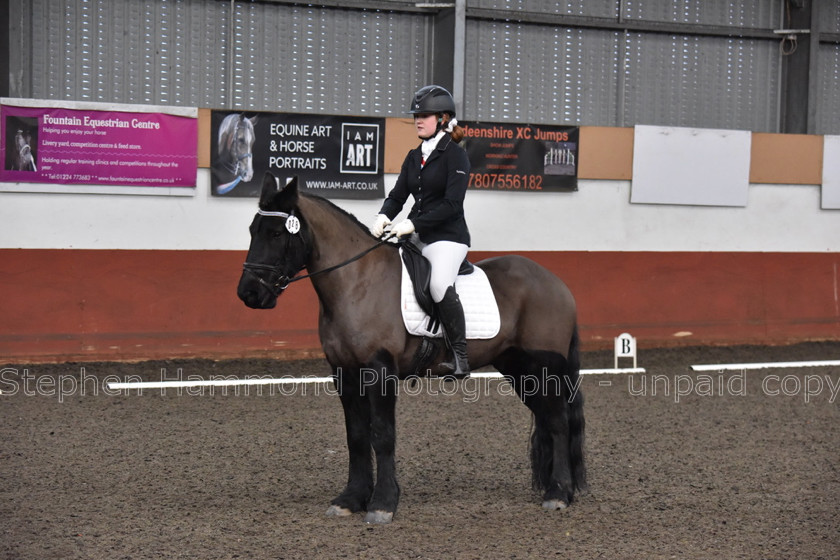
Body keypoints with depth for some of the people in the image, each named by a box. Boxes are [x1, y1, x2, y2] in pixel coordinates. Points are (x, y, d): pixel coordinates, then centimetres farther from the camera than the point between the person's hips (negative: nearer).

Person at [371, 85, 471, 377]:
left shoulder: (455, 155, -8)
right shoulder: (414, 157, 15)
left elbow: (452, 204, -17)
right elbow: (398, 195, 12)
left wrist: (413, 224, -23)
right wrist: (384, 216, -10)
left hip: (448, 236, -8)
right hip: (418, 237, 8)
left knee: (440, 284, -30)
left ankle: (460, 356, -22)